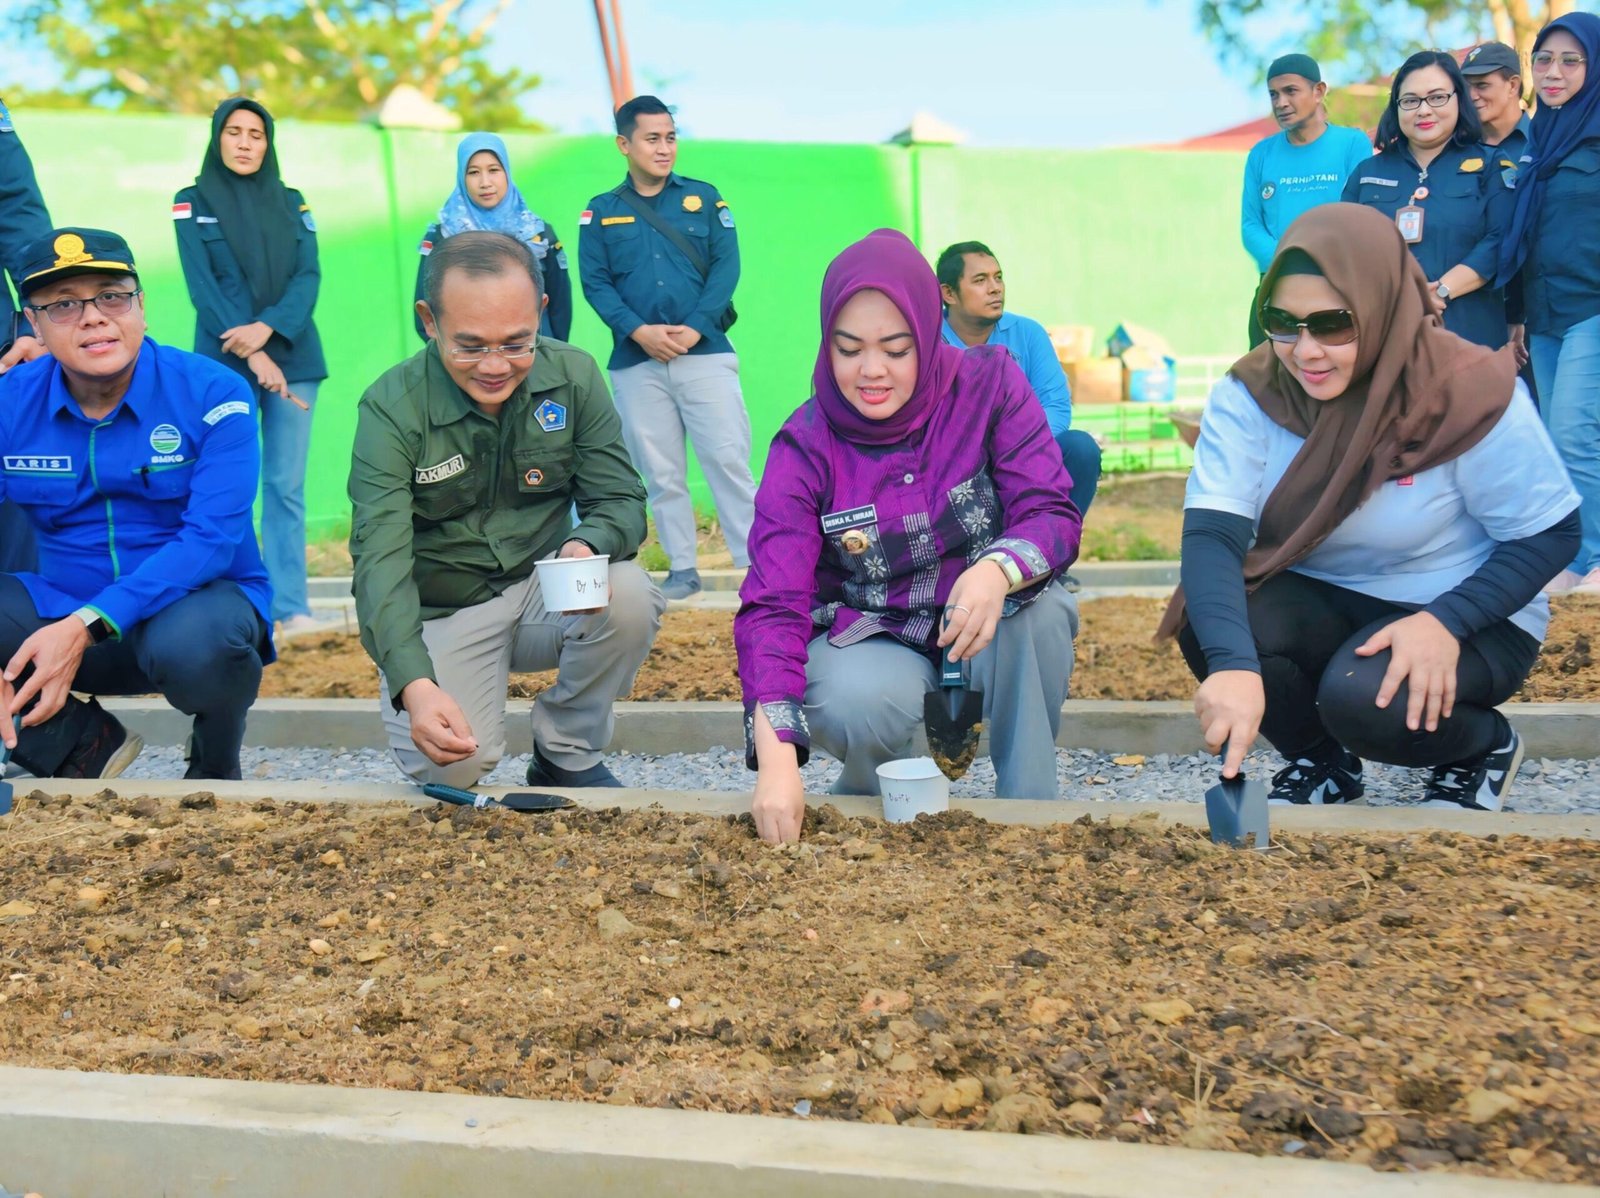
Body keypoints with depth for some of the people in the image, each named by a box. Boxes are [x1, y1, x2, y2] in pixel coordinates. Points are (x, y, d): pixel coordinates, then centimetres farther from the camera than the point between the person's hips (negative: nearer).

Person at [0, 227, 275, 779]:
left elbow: (211, 538, -21)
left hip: (196, 601, -3)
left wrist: (85, 628, -30)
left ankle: (217, 769, -4)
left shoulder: (213, 395, -12)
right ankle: (84, 748, -4)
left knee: (191, 645, -39)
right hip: (67, 611, 3)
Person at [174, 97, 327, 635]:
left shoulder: (292, 202, 13)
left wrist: (268, 328, -15)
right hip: (225, 362, -2)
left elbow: (309, 277, 2)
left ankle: (291, 605, 1)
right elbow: (202, 287, -3)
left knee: (287, 485, -1)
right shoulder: (192, 203, 6)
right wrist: (251, 354, -14)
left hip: (293, 357, 2)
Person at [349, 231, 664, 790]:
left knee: (629, 595, -29)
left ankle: (567, 759, -4)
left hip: (545, 595, 3)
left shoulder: (573, 377, -8)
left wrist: (588, 546, -33)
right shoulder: (392, 408, -19)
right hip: (441, 615, -2)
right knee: (452, 768, -25)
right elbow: (380, 557, -28)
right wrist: (414, 684, -45)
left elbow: (620, 499, -6)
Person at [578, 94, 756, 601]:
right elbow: (595, 282, 2)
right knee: (660, 473, 5)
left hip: (705, 353, -1)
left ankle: (755, 563, -4)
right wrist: (639, 331, -14)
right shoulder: (600, 212, 9)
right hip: (636, 363, 1)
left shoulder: (704, 197, 8)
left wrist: (695, 329, -12)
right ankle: (682, 568, 14)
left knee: (728, 459, -7)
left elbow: (726, 266, 1)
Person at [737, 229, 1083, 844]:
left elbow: (1053, 516, -19)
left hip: (999, 632, 1)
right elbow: (772, 603, -23)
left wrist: (998, 570, -45)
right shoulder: (805, 447, -15)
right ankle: (862, 795, 3)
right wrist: (777, 756, -38)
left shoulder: (990, 385, -12)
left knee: (1035, 602, -32)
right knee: (860, 706, -34)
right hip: (870, 640, -1)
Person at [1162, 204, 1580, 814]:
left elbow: (1549, 533, -13)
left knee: (1365, 701, -33)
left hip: (1468, 616, -3)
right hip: (1317, 603, 3)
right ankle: (1321, 762, 5)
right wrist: (1232, 665, -44)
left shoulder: (1471, 393, -22)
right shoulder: (1251, 394, -15)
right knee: (1208, 625, -26)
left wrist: (1446, 621, -30)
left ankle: (1486, 747, 5)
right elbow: (1211, 534, -25)